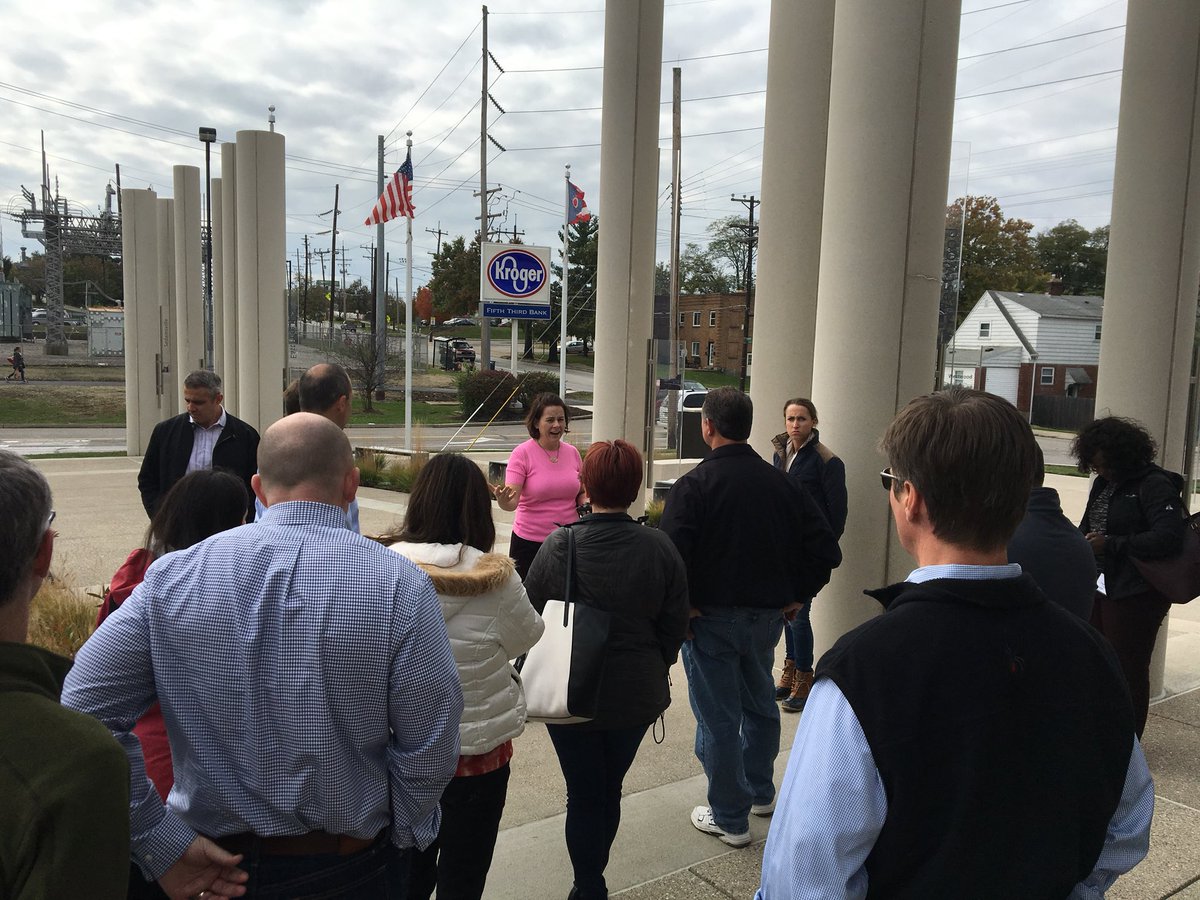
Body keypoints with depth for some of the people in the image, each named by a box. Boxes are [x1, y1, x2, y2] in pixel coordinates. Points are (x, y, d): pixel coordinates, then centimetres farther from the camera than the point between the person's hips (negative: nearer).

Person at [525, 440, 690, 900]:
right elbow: (675, 626, -4)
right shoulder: (660, 548, -14)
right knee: (610, 790, 22)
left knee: (583, 795, 13)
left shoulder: (558, 546, -18)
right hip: (636, 695, 2)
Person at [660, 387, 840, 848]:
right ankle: (761, 792, 41)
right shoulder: (784, 483, 1)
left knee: (718, 718, 7)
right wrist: (796, 595, 6)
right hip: (769, 616, 6)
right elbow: (826, 549, 0)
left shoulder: (694, 484, -15)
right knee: (760, 703, 24)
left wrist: (682, 604, -10)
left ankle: (730, 818, 18)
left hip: (711, 618, -5)